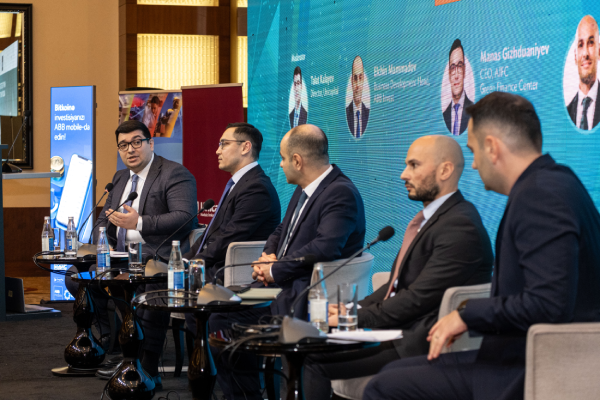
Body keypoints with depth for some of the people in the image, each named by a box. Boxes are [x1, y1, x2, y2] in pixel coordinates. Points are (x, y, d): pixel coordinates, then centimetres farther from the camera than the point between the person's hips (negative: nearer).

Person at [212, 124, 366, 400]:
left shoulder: (341, 194, -17)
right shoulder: (303, 191, 15)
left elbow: (325, 248, -29)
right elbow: (281, 232, 27)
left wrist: (275, 271, -18)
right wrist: (268, 256, 4)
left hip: (308, 295, -10)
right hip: (282, 286, 10)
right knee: (220, 320, 0)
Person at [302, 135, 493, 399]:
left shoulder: (460, 226, -16)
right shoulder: (429, 218, 17)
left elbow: (418, 298, -20)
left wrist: (355, 317, -14)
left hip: (419, 345, -9)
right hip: (396, 330, 10)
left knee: (313, 360, -16)